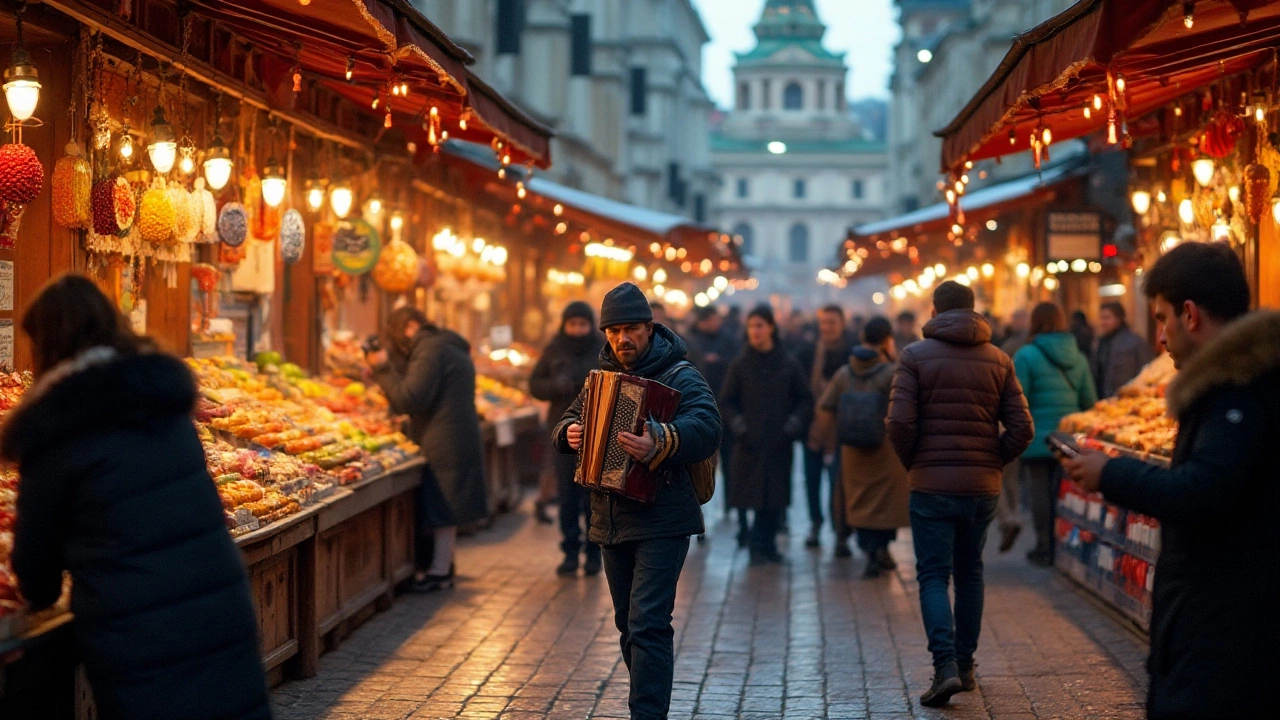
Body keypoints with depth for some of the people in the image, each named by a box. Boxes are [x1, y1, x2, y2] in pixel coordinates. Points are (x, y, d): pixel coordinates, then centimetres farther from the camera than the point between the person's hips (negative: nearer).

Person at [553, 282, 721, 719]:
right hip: (612, 520, 7)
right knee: (628, 625, 15)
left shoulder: (680, 376, -8)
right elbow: (570, 420, 22)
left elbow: (707, 429, -23)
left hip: (661, 522, -7)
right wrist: (569, 432, -3)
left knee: (647, 624, -15)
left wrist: (661, 445, -40)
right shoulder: (603, 376, 15)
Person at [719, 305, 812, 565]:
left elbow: (805, 399, 11)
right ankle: (762, 546, 1)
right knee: (756, 495, -6)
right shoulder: (740, 364, 4)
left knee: (776, 499, -1)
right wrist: (737, 424, -8)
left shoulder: (788, 364, 5)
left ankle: (764, 545, 9)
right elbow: (727, 401, 9)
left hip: (780, 442, 1)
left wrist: (795, 422, -6)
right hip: (750, 442, -1)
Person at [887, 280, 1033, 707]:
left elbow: (900, 423, -13)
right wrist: (992, 462, 11)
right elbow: (1021, 428, -1)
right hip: (983, 485, 3)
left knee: (933, 576, 1)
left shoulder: (915, 356, -4)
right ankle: (965, 665, 22)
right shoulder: (998, 360, 5)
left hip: (931, 484, -3)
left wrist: (913, 464, 3)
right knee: (970, 573, 17)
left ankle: (945, 666, -15)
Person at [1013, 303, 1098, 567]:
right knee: (1063, 493, 12)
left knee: (1040, 493, 3)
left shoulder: (1026, 355, -9)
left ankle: (1044, 550, 8)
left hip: (1037, 439, -5)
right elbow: (1090, 401, 7)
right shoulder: (1078, 357, 5)